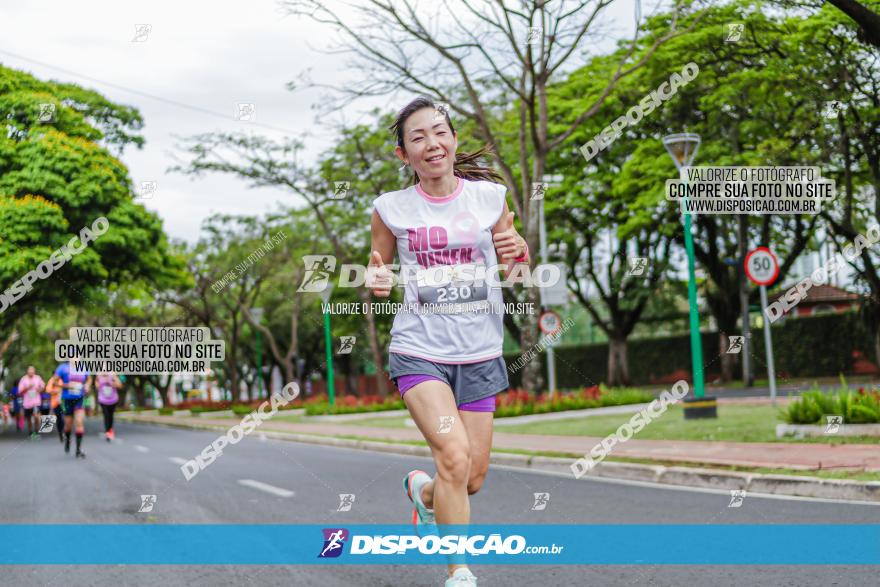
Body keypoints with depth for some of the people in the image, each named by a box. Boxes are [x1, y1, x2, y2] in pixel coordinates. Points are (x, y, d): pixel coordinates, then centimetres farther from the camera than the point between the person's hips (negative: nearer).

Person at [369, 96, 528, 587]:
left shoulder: (489, 196, 1)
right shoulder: (391, 209, -2)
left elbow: (514, 275, 11)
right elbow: (377, 277, 10)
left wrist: (518, 252, -12)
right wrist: (376, 284, -13)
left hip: (479, 354, 3)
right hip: (419, 351, -2)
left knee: (473, 479, 6)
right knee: (455, 456, -22)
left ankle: (423, 489, 41)